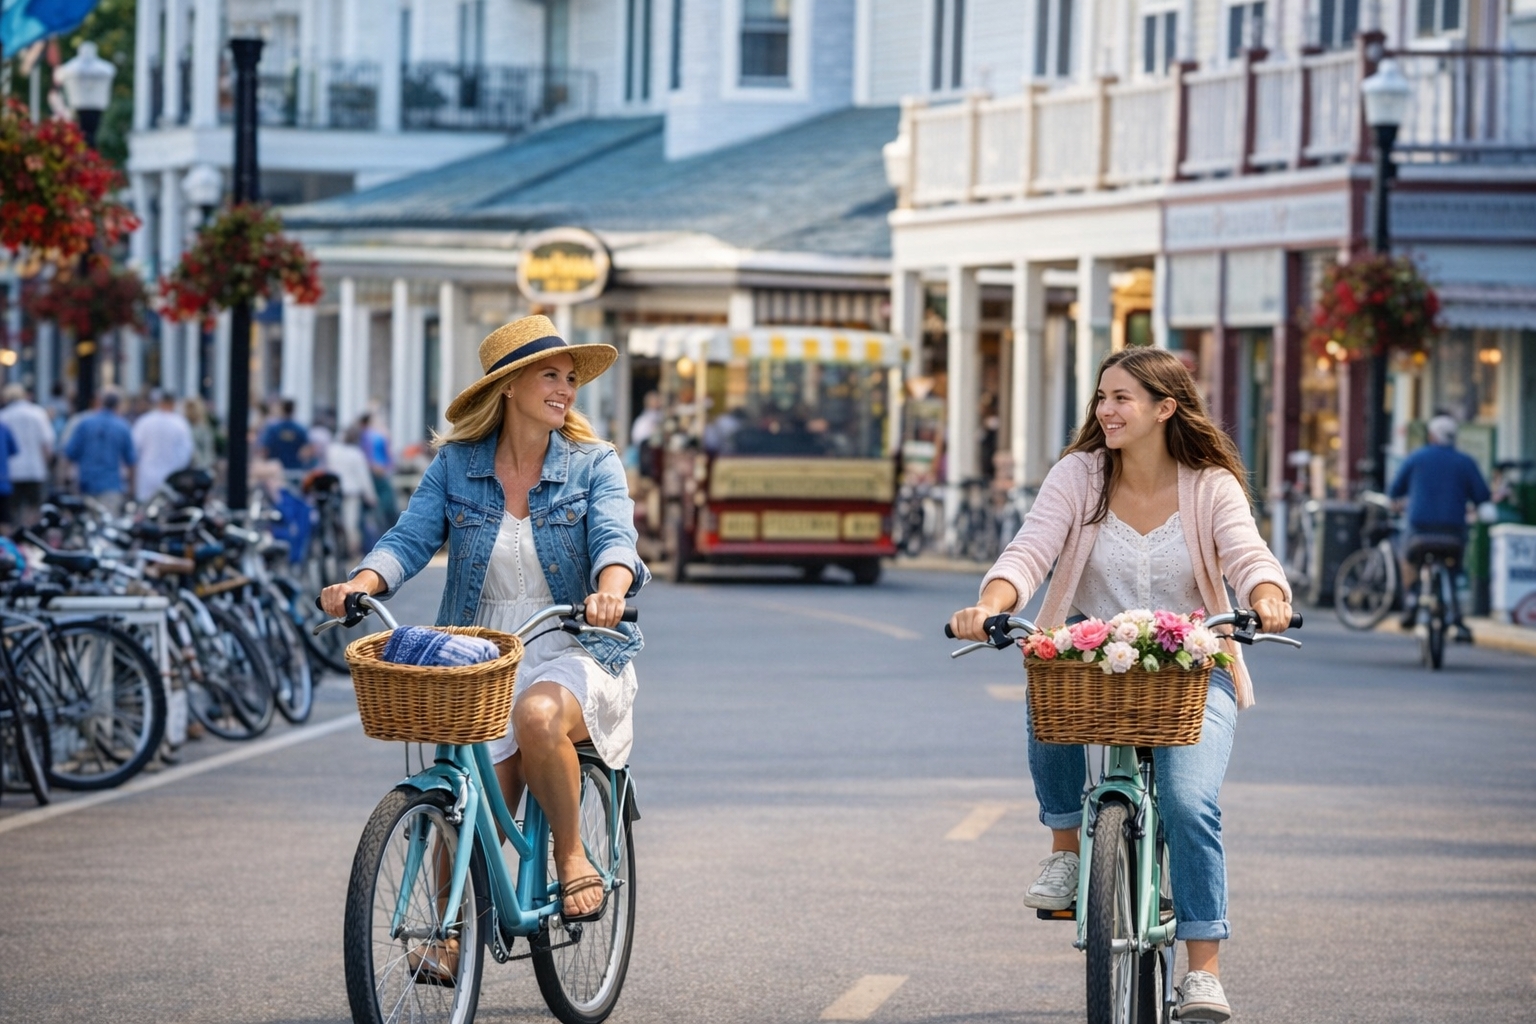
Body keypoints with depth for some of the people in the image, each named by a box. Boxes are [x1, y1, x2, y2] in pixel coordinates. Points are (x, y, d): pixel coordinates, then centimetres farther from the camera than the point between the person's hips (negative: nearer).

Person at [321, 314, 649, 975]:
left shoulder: (593, 464, 1)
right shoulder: (457, 464, 5)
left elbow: (614, 538, -15)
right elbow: (411, 537, -5)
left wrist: (610, 590, -39)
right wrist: (361, 583, -27)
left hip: (571, 653, -2)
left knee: (538, 715, -36)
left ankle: (571, 856, -12)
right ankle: (454, 934, 17)